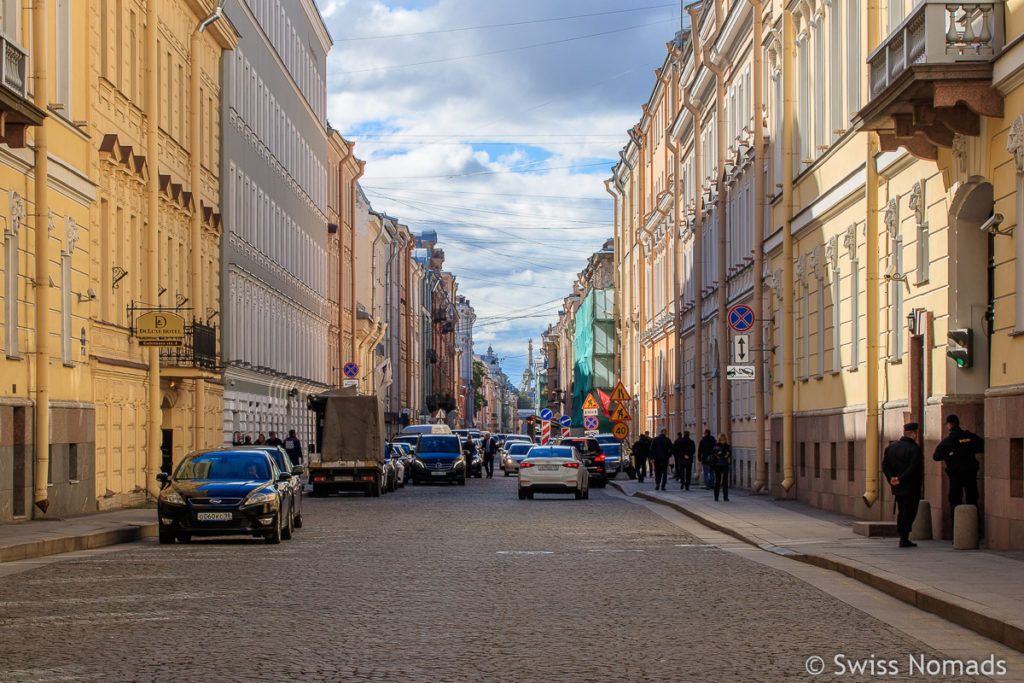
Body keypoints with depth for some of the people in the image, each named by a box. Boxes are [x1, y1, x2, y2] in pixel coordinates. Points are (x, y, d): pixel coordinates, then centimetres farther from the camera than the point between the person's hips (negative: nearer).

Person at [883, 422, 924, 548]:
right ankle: (904, 539, -2)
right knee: (909, 512, 0)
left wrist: (891, 478, -7)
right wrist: (900, 479, -20)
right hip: (911, 488, -6)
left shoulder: (891, 447, 7)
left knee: (901, 511, 15)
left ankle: (902, 537, 17)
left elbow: (885, 465, 2)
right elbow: (913, 468, -23)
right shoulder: (914, 449, -14)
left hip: (897, 487, 6)